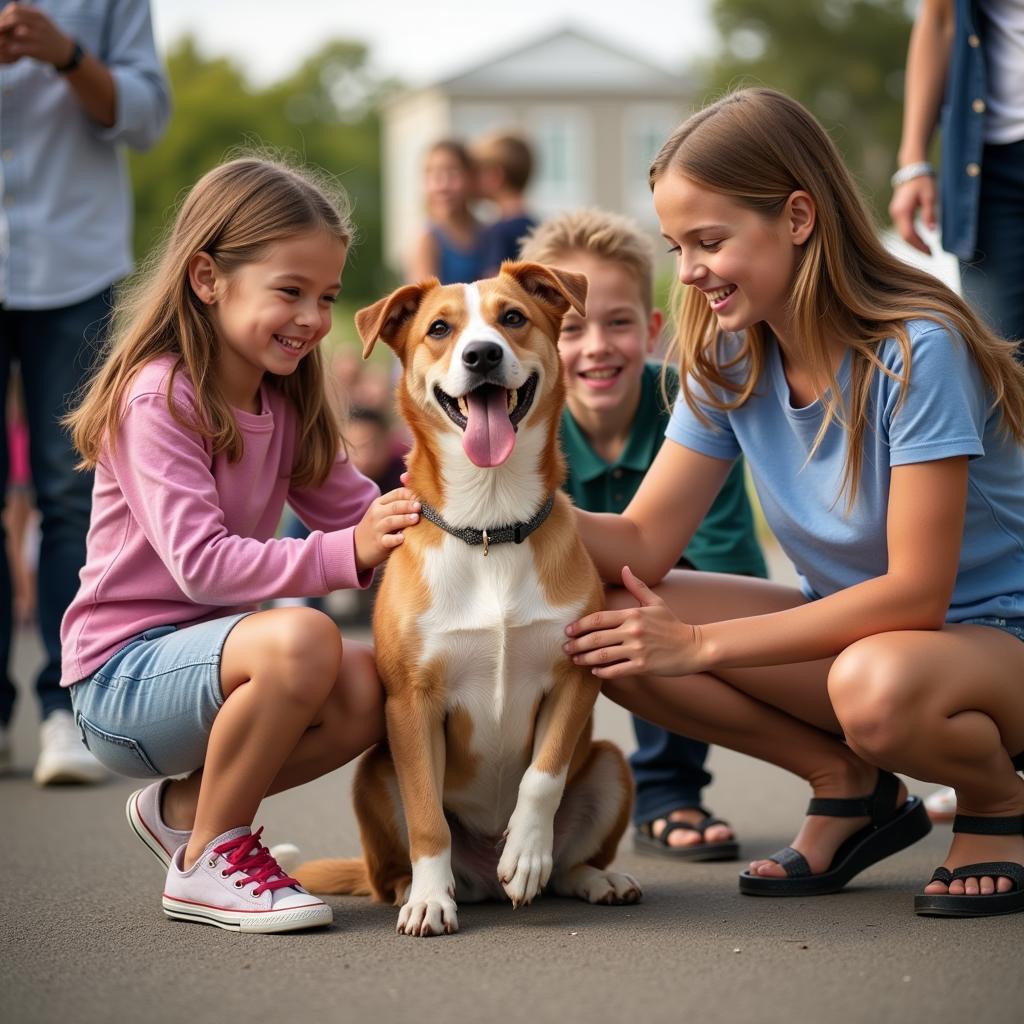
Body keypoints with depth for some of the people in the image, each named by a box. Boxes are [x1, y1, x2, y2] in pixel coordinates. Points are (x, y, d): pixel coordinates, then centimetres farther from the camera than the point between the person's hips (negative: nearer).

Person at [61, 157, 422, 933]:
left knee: (372, 691, -19)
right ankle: (209, 860, -14)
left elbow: (355, 507, 4)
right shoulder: (157, 398, -17)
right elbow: (201, 563, -26)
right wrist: (348, 553, -36)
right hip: (122, 674, -8)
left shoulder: (286, 405, 10)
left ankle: (187, 806, 5)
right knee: (301, 638, -34)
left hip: (210, 651, 8)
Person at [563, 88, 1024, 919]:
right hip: (850, 626, 6)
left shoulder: (915, 351, -24)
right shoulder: (729, 362, -3)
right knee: (612, 636, -15)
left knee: (876, 686, -42)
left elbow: (916, 592, -26)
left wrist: (701, 644, -27)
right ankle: (849, 785, 2)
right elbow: (643, 544, -5)